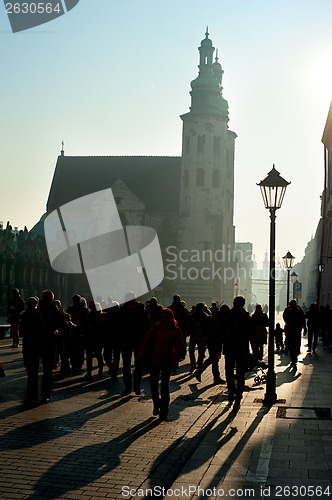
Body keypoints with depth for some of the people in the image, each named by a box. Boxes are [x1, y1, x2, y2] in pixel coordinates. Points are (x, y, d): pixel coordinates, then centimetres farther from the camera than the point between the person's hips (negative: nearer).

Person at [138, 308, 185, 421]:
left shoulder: (175, 331, -3)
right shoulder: (156, 328, 3)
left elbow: (180, 348, -2)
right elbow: (146, 342, 5)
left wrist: (171, 358, -12)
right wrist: (142, 357, -2)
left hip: (167, 363, -2)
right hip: (154, 361, 2)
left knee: (164, 386, 0)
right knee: (153, 384, 7)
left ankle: (163, 412, 10)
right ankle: (156, 404, 33)